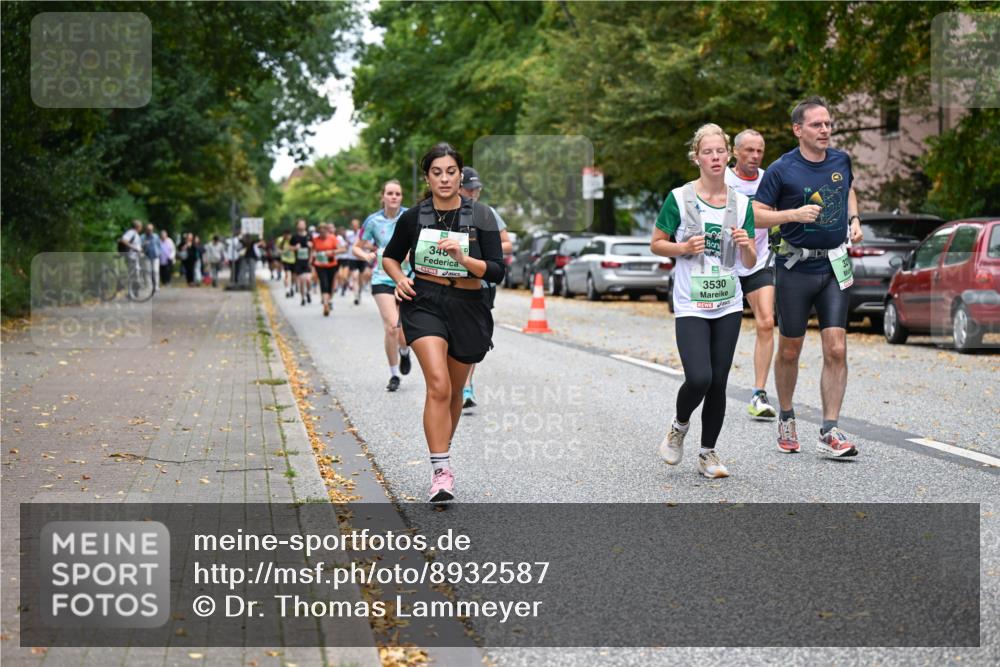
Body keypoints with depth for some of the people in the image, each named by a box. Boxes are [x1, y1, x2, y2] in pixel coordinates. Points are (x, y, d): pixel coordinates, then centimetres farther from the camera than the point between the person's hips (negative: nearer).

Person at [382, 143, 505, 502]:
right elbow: (390, 257, 16)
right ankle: (441, 472, -21)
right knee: (438, 385, -20)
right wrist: (399, 279, -4)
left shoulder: (481, 216, -4)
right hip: (423, 304, -1)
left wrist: (463, 258, -23)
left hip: (467, 308, 1)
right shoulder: (413, 217, 0)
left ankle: (442, 453, 39)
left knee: (454, 391, 15)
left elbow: (497, 272, -8)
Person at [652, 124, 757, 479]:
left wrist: (745, 245, -13)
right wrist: (684, 248, -14)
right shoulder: (679, 198, -4)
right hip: (690, 306, -3)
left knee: (718, 383, 4)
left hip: (728, 306, 3)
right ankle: (679, 425, 14)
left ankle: (708, 453, 19)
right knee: (699, 379, -17)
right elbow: (656, 244, 4)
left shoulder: (741, 203, 6)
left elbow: (750, 262, 8)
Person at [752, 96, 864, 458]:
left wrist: (854, 219, 10)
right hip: (795, 267, -3)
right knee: (789, 351, 9)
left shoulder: (841, 160, 5)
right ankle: (786, 418, 31)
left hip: (835, 266, 3)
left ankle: (829, 433, -4)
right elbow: (756, 214, -7)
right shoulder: (781, 169, -9)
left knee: (836, 350, -7)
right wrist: (795, 214, -20)